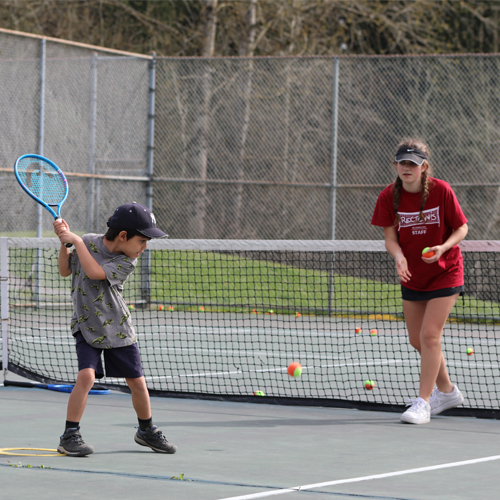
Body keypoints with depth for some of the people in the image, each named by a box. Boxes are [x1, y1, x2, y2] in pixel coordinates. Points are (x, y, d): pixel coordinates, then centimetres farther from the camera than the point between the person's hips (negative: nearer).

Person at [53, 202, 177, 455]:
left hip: (118, 329, 1)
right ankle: (70, 436, -12)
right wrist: (64, 242, -5)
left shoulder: (126, 262, -12)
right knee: (86, 376, -21)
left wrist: (76, 241, -22)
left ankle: (146, 431, 29)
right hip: (87, 327, -1)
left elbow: (94, 272, -27)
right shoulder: (89, 242, -8)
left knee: (137, 382, 5)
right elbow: (65, 270, 8)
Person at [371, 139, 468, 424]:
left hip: (445, 273, -4)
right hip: (412, 276, 5)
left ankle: (423, 402, -9)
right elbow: (390, 237, -7)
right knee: (418, 340, 10)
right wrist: (399, 257, -28)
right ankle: (447, 391, 32)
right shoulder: (389, 197, -8)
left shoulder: (441, 191, -16)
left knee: (429, 335, -14)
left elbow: (461, 228, -8)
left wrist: (443, 247, -26)